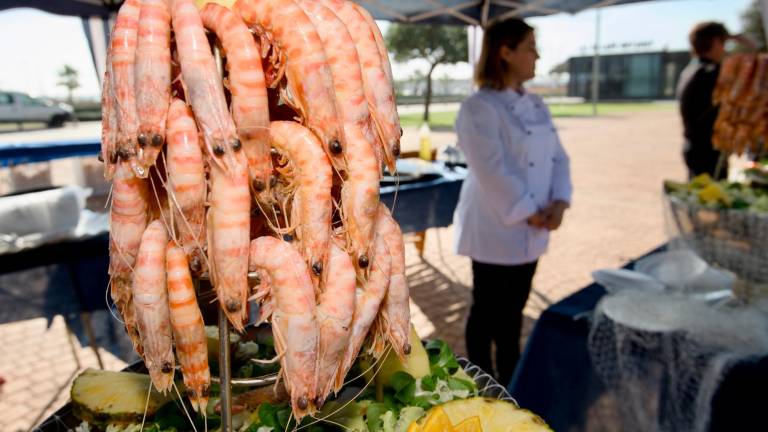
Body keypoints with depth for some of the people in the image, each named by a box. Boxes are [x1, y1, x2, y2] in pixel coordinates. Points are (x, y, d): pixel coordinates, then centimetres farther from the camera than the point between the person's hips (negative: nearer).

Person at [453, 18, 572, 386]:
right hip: (496, 229, -8)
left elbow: (557, 157, 9)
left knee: (514, 308, 20)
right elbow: (493, 173, -22)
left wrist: (558, 202, -6)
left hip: (531, 230, 8)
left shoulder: (536, 105, 10)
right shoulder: (479, 108, -16)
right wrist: (531, 214, -17)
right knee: (487, 311, 7)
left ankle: (511, 379, 38)